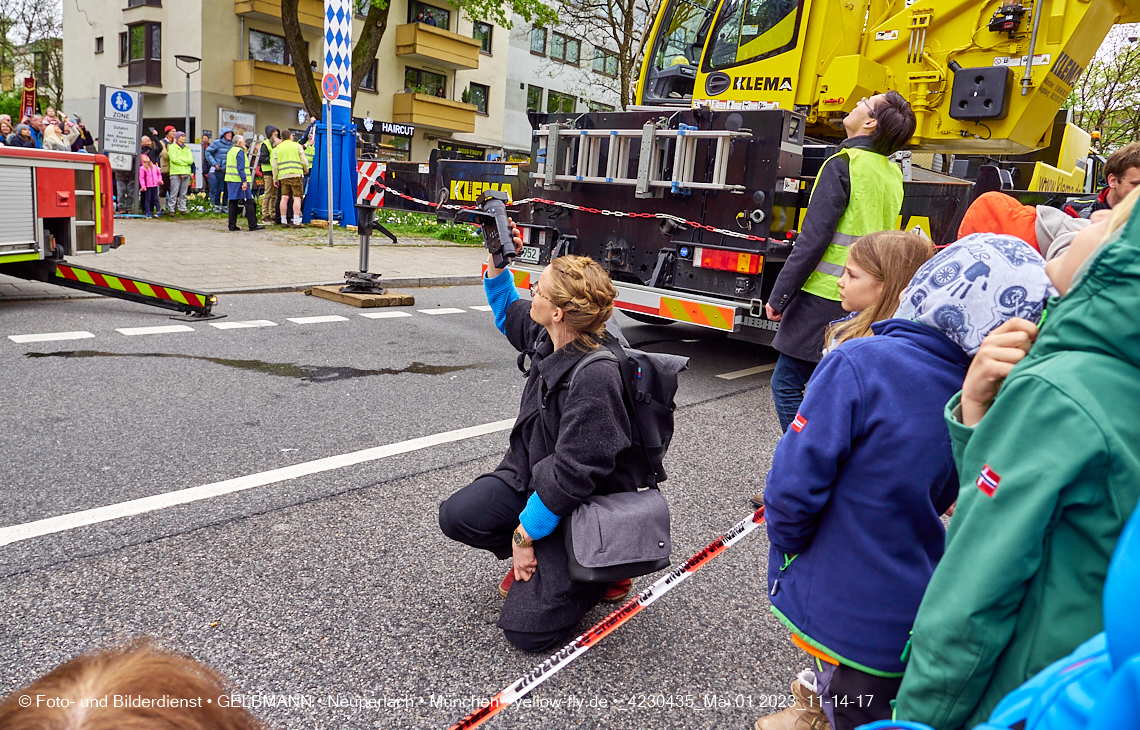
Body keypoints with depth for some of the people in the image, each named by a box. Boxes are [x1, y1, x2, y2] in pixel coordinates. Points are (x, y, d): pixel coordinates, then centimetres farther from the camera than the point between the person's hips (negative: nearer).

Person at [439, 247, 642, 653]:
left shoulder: (596, 378, -31)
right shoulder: (548, 336, -5)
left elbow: (573, 475, -27)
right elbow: (507, 313, 20)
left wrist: (525, 532, -17)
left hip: (584, 508, -8)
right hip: (531, 475, 8)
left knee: (527, 631, -12)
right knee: (457, 517, -16)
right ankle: (535, 560, 12)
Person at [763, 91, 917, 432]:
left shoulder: (843, 164, -12)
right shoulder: (893, 174, 12)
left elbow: (813, 239, -16)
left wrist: (778, 296, -12)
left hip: (825, 297, -8)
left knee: (787, 383, 1)